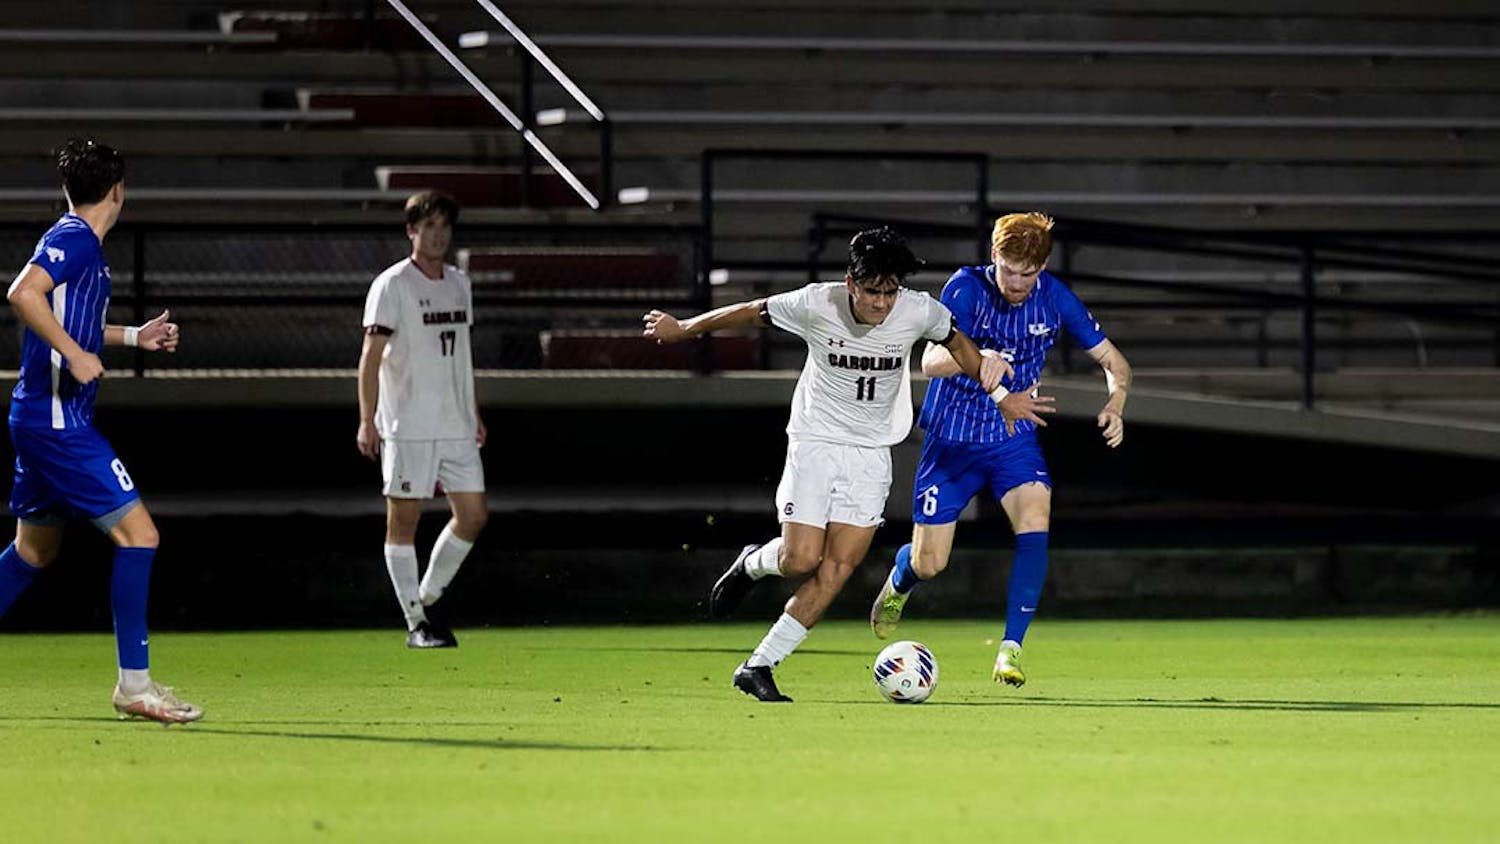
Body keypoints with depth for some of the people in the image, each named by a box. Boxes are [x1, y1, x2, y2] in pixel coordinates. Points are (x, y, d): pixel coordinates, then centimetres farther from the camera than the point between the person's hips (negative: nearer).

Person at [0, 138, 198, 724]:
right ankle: (134, 684, -12)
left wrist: (134, 336, 32)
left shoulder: (76, 242, 16)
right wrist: (76, 354, -27)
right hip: (58, 420, -10)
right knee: (137, 533, -11)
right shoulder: (74, 239, -13)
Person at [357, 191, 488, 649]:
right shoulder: (392, 285, -7)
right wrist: (367, 420, -18)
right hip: (407, 425, -7)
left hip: (455, 425, 7)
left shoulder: (458, 283, 14)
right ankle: (416, 623, 2)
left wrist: (474, 412, 21)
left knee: (473, 513, 2)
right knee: (404, 518, -3)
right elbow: (372, 354, -11)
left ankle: (427, 599, 18)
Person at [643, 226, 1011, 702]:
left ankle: (758, 667, -2)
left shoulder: (919, 312, -11)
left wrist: (985, 370, 0)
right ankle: (752, 564, 22)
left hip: (871, 453, 2)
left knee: (838, 568, -9)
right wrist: (681, 330, 11)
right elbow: (750, 314, 0)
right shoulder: (816, 305, -17)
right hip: (815, 443, -2)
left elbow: (956, 342, 13)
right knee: (801, 560, -15)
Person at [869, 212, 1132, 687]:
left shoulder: (1054, 299, -8)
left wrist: (1115, 403, -20)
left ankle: (1011, 649, -22)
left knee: (1035, 522, -26)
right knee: (928, 564, 1)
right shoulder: (967, 289, -18)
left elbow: (1112, 361, 1)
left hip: (1015, 439, 2)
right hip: (952, 439, -2)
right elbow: (931, 362, -30)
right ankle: (899, 582, 40)